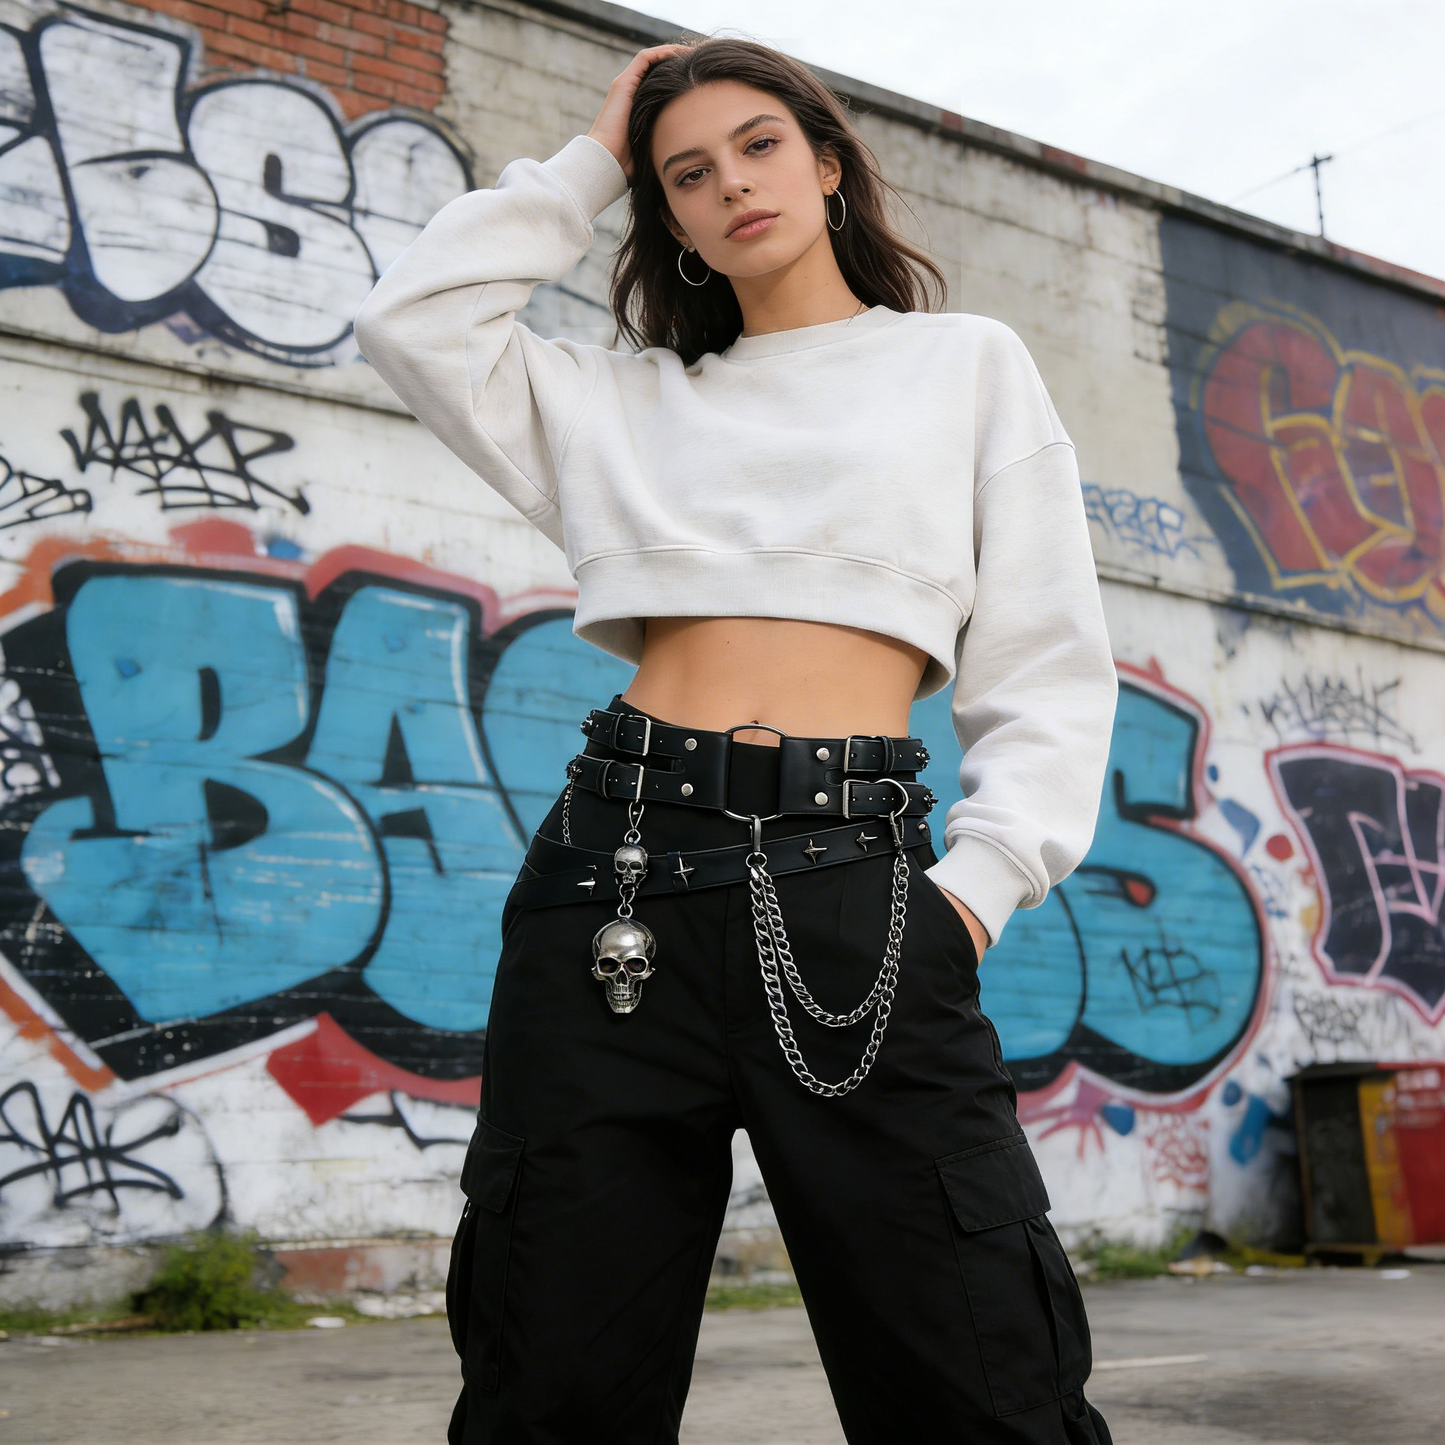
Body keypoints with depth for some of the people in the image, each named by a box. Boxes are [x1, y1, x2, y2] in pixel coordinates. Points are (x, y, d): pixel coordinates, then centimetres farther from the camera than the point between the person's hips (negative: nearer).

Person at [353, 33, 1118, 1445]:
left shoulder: (968, 363, 15)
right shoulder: (624, 399, 20)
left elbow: (1048, 666, 9)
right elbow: (412, 317, 12)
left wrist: (978, 883, -4)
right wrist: (587, 162, 18)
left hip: (850, 870, -2)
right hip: (618, 867, 2)